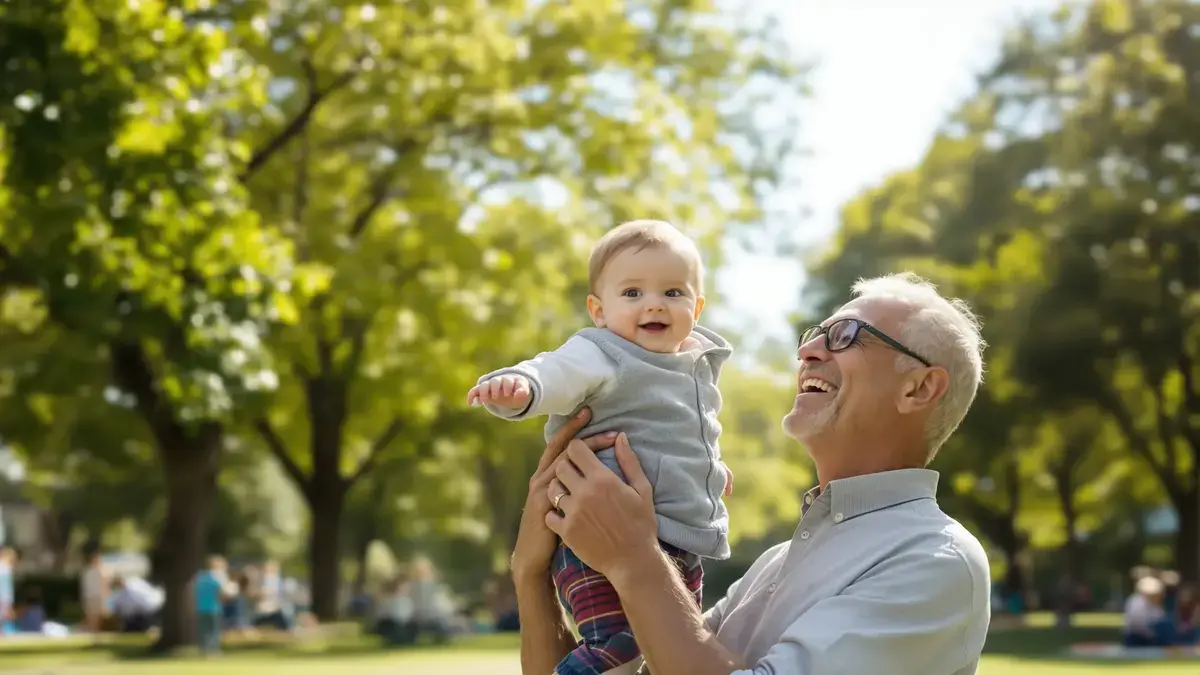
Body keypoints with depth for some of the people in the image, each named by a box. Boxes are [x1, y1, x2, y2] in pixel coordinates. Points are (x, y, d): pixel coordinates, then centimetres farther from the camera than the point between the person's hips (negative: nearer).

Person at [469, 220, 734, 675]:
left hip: (683, 548, 8)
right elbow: (553, 376, -32)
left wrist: (707, 463, 48)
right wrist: (516, 385, -53)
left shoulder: (700, 363, 13)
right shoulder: (600, 358, -12)